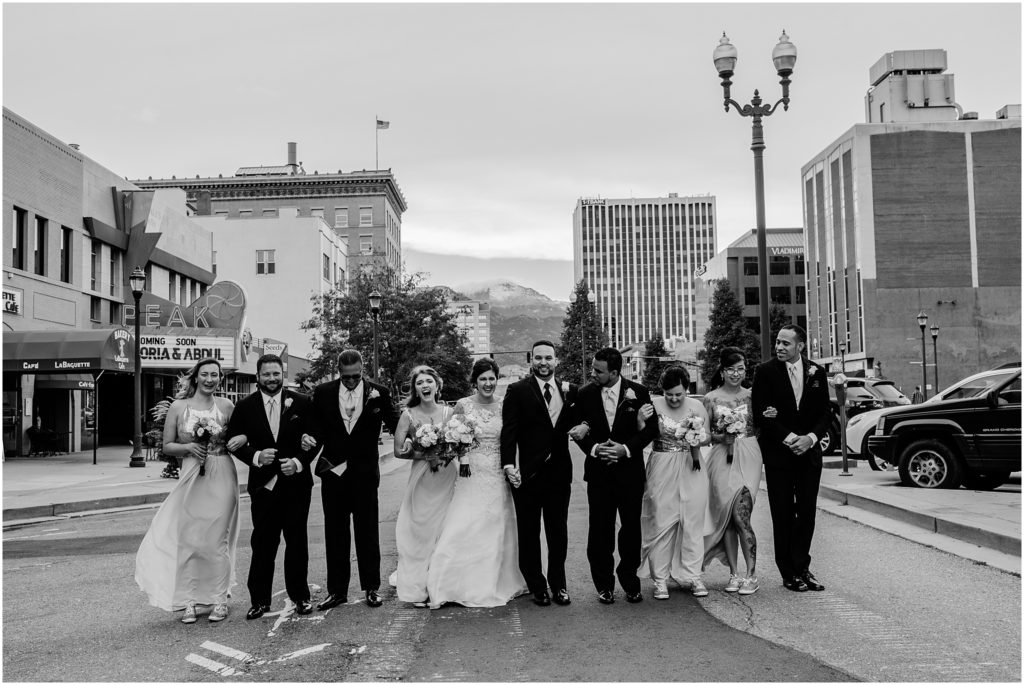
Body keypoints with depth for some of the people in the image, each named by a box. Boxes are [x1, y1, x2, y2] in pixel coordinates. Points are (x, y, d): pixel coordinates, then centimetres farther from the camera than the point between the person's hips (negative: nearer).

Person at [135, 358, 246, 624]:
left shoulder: (226, 406, 2)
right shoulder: (178, 407, 1)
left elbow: (242, 432, 15)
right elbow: (167, 446, 5)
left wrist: (242, 438, -8)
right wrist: (188, 447, -13)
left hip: (221, 479, 0)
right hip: (191, 479, 0)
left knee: (217, 540, 3)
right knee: (187, 540, 0)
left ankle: (219, 600, 13)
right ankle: (190, 601, 10)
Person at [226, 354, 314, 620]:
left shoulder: (301, 403, 0)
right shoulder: (245, 406, 2)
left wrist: (299, 462, -13)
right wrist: (256, 457, -14)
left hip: (296, 481, 0)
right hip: (263, 484, 0)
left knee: (297, 541, 8)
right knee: (262, 543, 3)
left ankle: (300, 596, 19)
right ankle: (260, 600, 13)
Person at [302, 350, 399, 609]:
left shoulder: (378, 393, -2)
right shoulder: (323, 392, 3)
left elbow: (395, 423, -2)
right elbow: (315, 427, 3)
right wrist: (309, 438, -18)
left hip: (364, 473, -2)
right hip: (333, 471, 2)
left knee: (367, 531, 7)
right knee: (335, 533, 8)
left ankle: (371, 588, 18)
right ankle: (337, 590, 17)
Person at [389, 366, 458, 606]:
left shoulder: (448, 412, 3)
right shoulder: (409, 415, -3)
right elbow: (399, 451, -6)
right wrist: (426, 455, -15)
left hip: (447, 478, 2)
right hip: (422, 480, -2)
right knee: (421, 530, 1)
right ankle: (419, 588, 9)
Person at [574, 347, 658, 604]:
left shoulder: (638, 392, -5)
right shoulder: (585, 394, -1)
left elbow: (651, 427, -1)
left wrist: (627, 448, -13)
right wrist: (593, 448, -12)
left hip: (630, 470, -1)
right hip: (598, 471, 1)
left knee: (631, 527, 6)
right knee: (600, 529, 3)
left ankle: (630, 582, 20)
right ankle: (604, 585, 14)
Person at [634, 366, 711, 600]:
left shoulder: (697, 407, 1)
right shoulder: (653, 405, -5)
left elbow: (706, 438, 11)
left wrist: (700, 439, -11)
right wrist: (640, 420, -21)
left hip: (692, 469, 2)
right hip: (662, 471, -2)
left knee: (692, 522, 5)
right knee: (661, 522, 1)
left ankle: (693, 576, 16)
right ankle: (660, 579, 10)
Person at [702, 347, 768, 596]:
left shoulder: (751, 396, 8)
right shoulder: (711, 398, 4)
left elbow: (757, 428, 14)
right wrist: (723, 437, -11)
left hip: (748, 456, 0)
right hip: (722, 459, 1)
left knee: (740, 515, -9)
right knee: (726, 517, 2)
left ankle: (751, 574, 0)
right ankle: (734, 574, 11)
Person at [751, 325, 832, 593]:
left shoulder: (816, 372, 6)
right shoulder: (765, 371, -4)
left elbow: (825, 413, 7)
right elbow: (760, 414, -8)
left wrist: (810, 437, -9)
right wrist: (789, 438, -15)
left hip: (808, 451, 3)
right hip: (778, 453, -3)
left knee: (807, 513, 5)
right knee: (783, 515, 1)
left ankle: (802, 567, 18)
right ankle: (789, 573, 10)